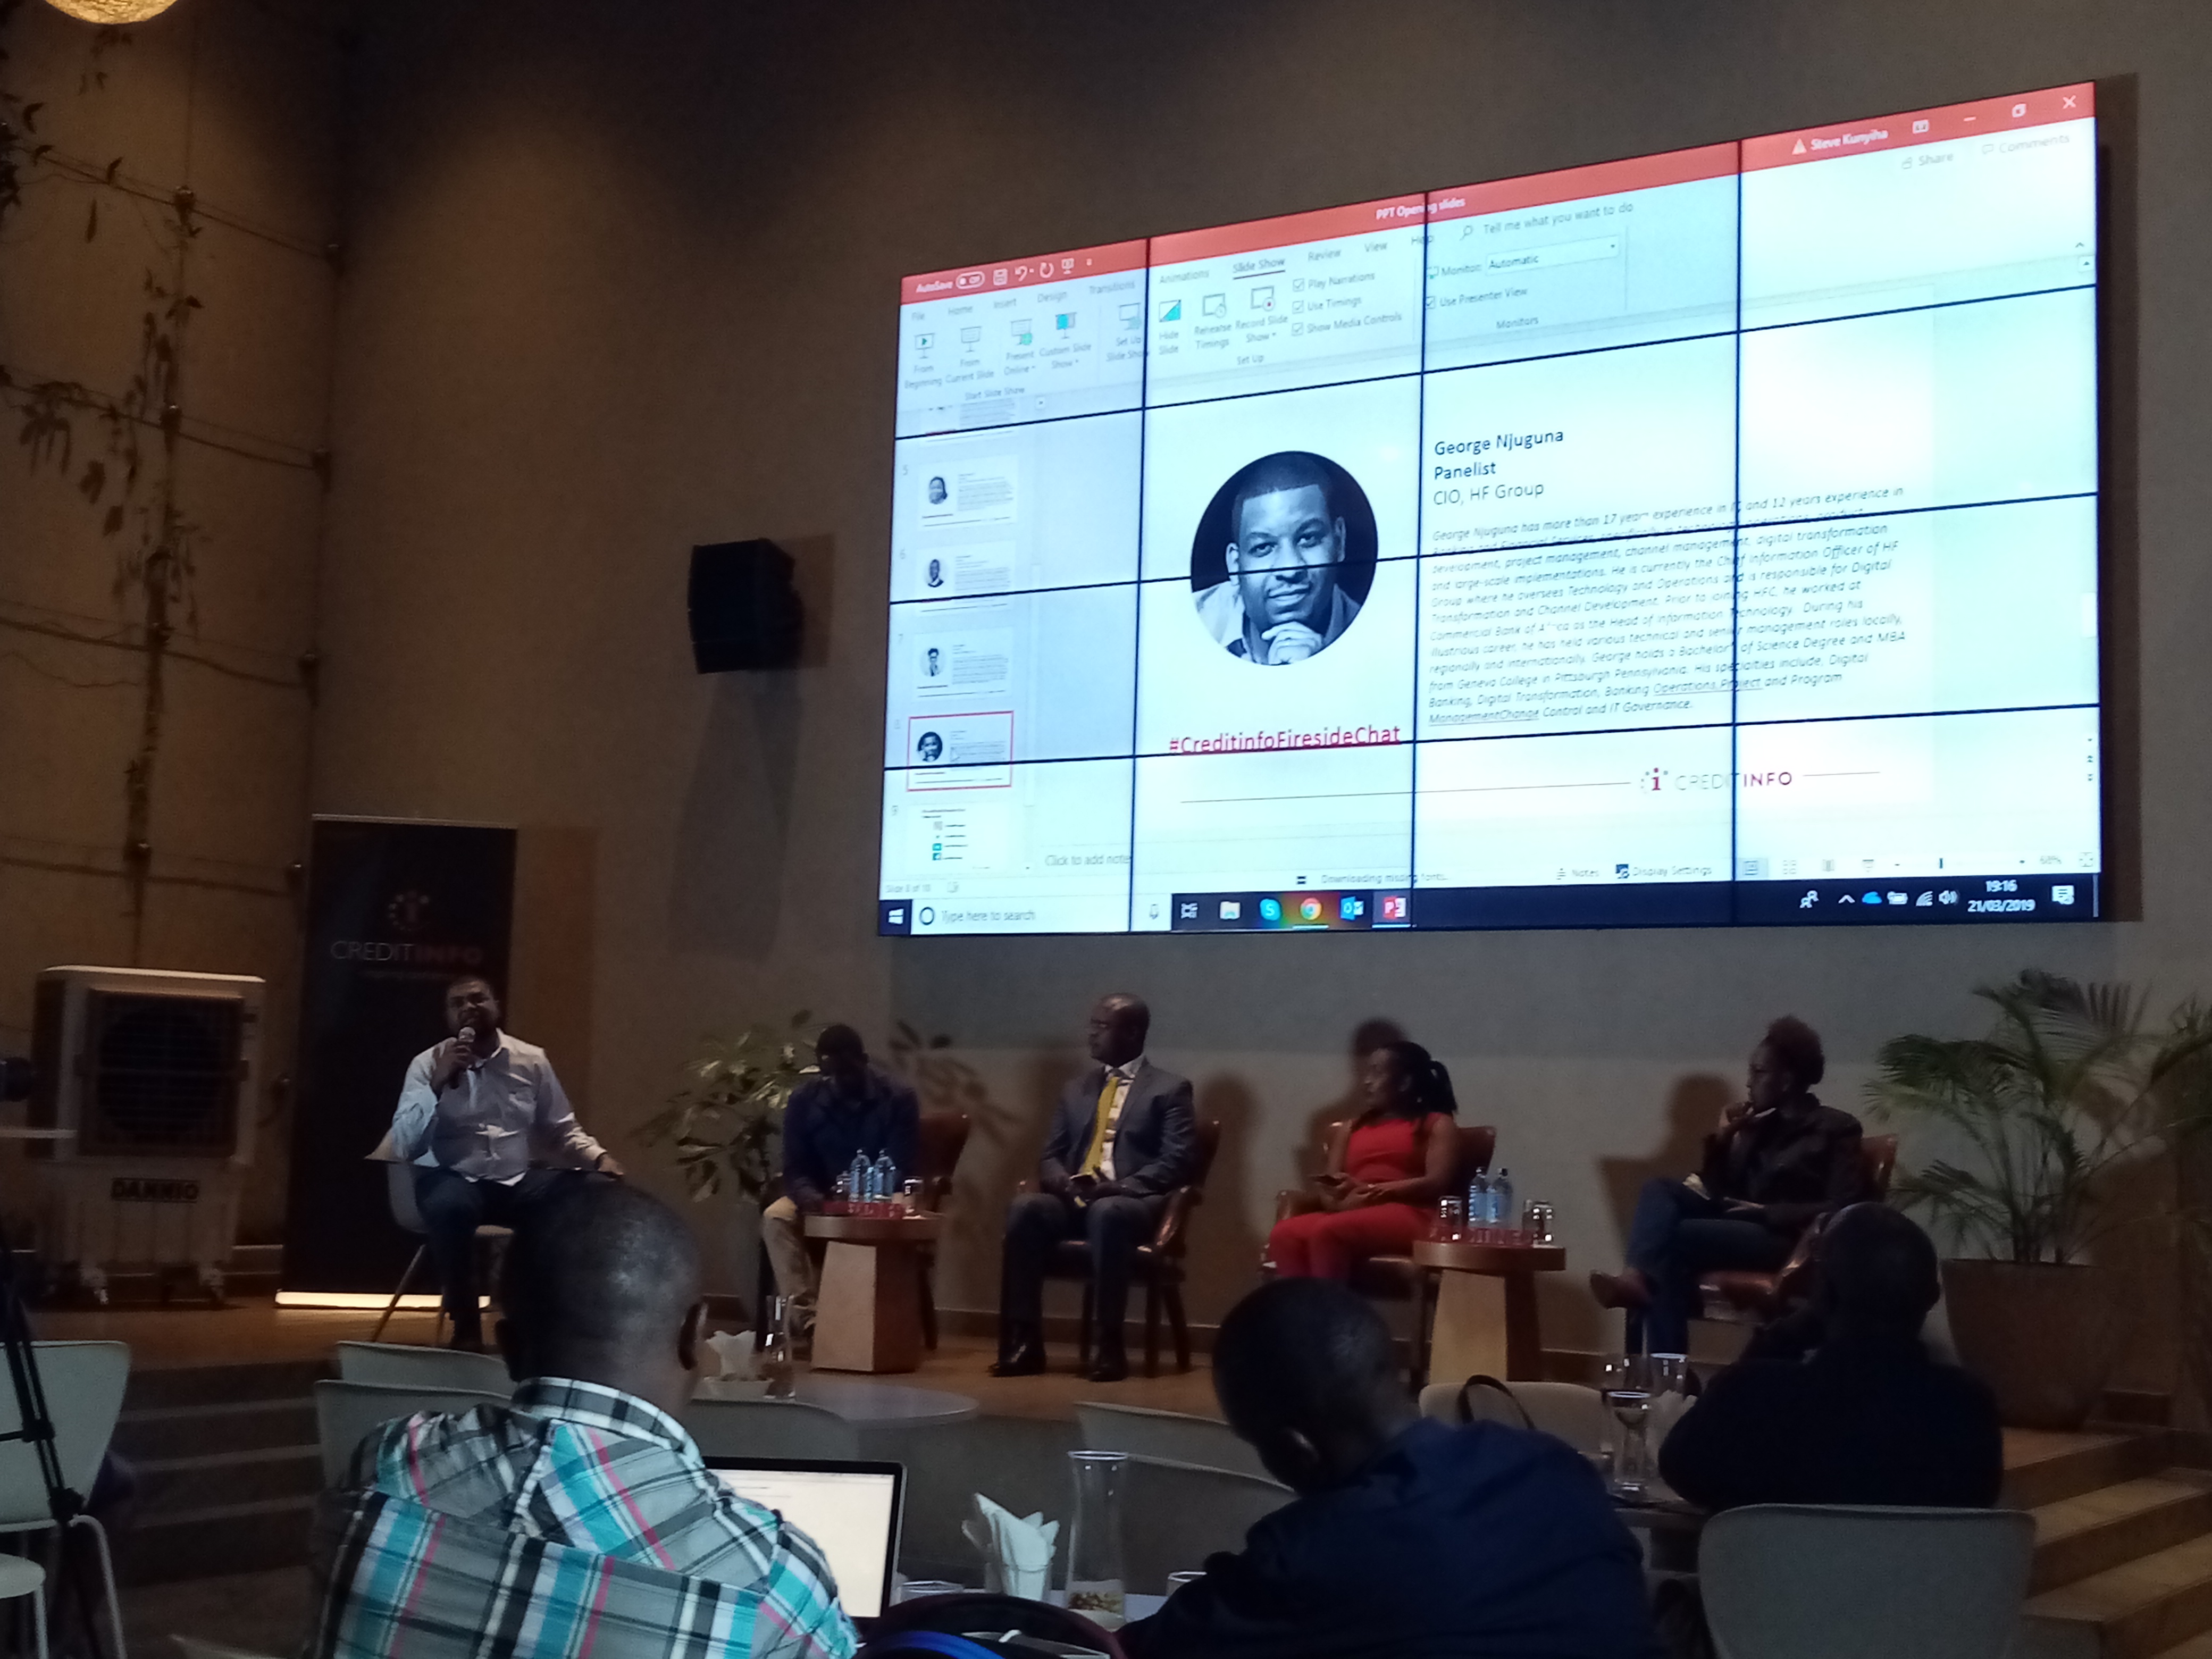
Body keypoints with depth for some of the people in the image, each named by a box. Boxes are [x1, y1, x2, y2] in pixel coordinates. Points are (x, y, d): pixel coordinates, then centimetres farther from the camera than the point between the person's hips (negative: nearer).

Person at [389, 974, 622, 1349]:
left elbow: (563, 1131, 11)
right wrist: (438, 1084, -21)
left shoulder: (532, 1060, 7)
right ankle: (466, 1327, -21)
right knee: (448, 1205, -40)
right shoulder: (427, 1064, -1)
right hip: (455, 1182, -3)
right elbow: (403, 1148, -11)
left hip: (520, 1183, 3)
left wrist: (600, 1157, -9)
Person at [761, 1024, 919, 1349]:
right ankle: (800, 1313, -38)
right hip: (823, 1198, 3)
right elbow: (796, 1170, -6)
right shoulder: (804, 1100, -4)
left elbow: (900, 1170, -16)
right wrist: (810, 1197, -30)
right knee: (775, 1218, -27)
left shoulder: (898, 1098, -12)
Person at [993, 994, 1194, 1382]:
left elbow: (1179, 1160, -6)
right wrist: (1061, 1181, -6)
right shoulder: (1077, 1088, 21)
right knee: (1025, 1208, -27)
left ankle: (1110, 1347, -32)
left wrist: (1121, 1187, -19)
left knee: (1107, 1213, -39)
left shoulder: (1169, 1089, 5)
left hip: (1131, 1202, -5)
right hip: (1075, 1198, 5)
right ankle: (1025, 1342, -25)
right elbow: (1050, 1155, 18)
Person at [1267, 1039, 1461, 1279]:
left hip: (1408, 1217, -5)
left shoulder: (1437, 1124, 13)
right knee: (1285, 1234, -29)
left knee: (1329, 1232, -36)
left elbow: (1438, 1183, -3)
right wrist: (1338, 1200, -8)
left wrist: (1369, 1192, -11)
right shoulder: (1351, 1129, 30)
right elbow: (1327, 1183, 18)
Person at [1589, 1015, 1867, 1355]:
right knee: (1659, 1188, -15)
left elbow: (1843, 1210, -10)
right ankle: (1637, 1277, -41)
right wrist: (1722, 1140, 4)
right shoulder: (1760, 1124, 20)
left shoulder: (1837, 1130, 1)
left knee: (1675, 1236, -29)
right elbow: (1718, 1189, 19)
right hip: (1735, 1223, 7)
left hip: (1786, 1238, -7)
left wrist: (1767, 1211, -17)